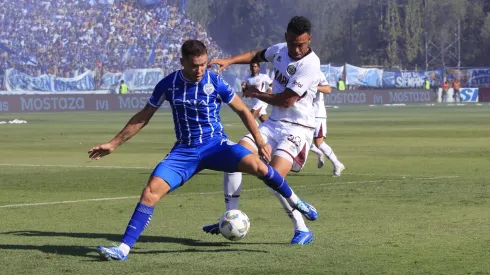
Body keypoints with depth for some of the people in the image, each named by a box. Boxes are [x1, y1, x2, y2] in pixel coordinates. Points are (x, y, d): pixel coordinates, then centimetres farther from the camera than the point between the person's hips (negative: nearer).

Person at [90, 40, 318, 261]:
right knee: (151, 191, -19)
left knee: (257, 166, -28)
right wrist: (113, 144, 8)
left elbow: (242, 111, 4)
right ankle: (124, 248, -14)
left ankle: (294, 202, -2)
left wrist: (259, 141, -2)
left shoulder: (215, 82, -9)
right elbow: (142, 117, 9)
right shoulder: (168, 84, -3)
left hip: (216, 145, -2)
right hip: (184, 151, 2)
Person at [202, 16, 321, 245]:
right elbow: (257, 55, 26)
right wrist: (228, 61, 10)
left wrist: (256, 94, -5)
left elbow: (287, 100, -21)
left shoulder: (310, 64, -20)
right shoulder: (280, 50, 4)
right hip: (273, 123, 8)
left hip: (297, 129, -8)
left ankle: (302, 230, -10)